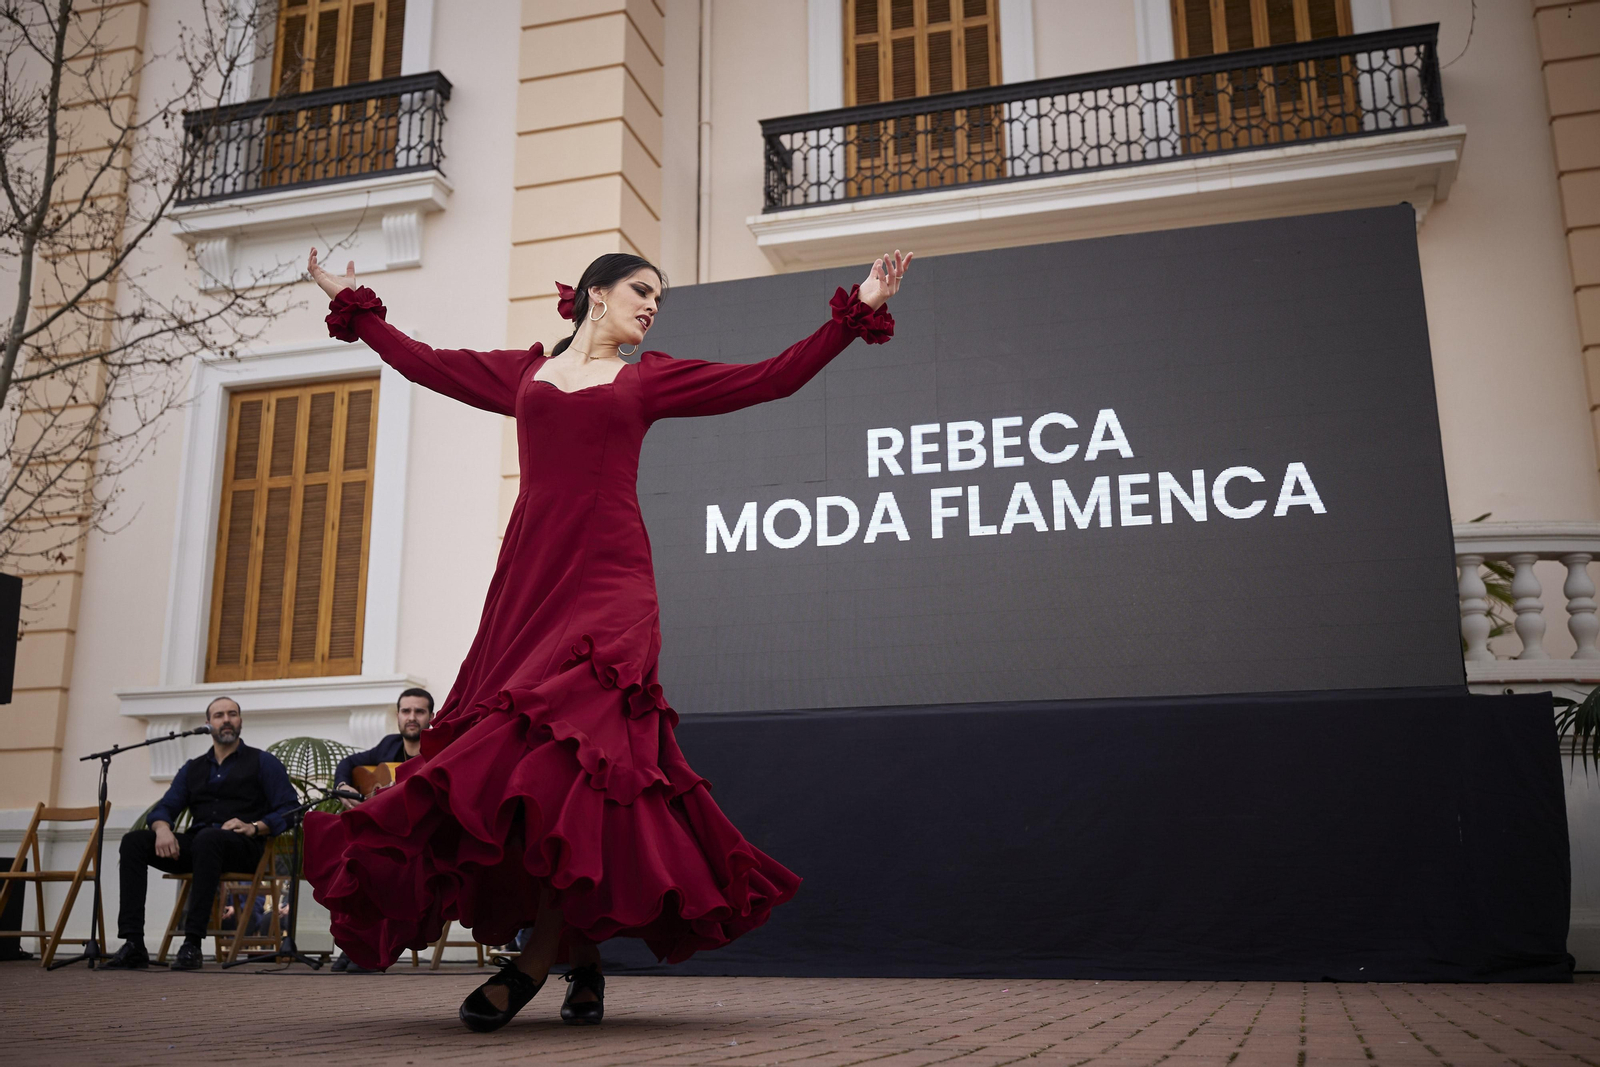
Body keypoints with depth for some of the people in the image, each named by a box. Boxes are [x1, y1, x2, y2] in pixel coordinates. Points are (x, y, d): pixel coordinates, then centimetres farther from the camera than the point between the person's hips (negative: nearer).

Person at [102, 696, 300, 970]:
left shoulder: (262, 762, 10)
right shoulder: (192, 768, 24)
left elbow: (289, 810, 0)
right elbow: (164, 807, 15)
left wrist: (254, 827, -17)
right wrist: (162, 827, -9)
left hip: (243, 847, -5)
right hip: (194, 844, 5)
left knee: (207, 838, -39)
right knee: (133, 841, -18)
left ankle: (192, 943, -39)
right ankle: (133, 945, -27)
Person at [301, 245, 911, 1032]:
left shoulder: (649, 379, 15)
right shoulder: (523, 373, 20)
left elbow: (772, 377, 12)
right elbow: (423, 361, 28)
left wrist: (857, 313, 9)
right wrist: (354, 306, 36)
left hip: (608, 579, -2)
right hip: (528, 577, 2)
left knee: (575, 744, -17)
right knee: (521, 753, -3)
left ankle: (536, 961, -12)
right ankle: (582, 962, 8)